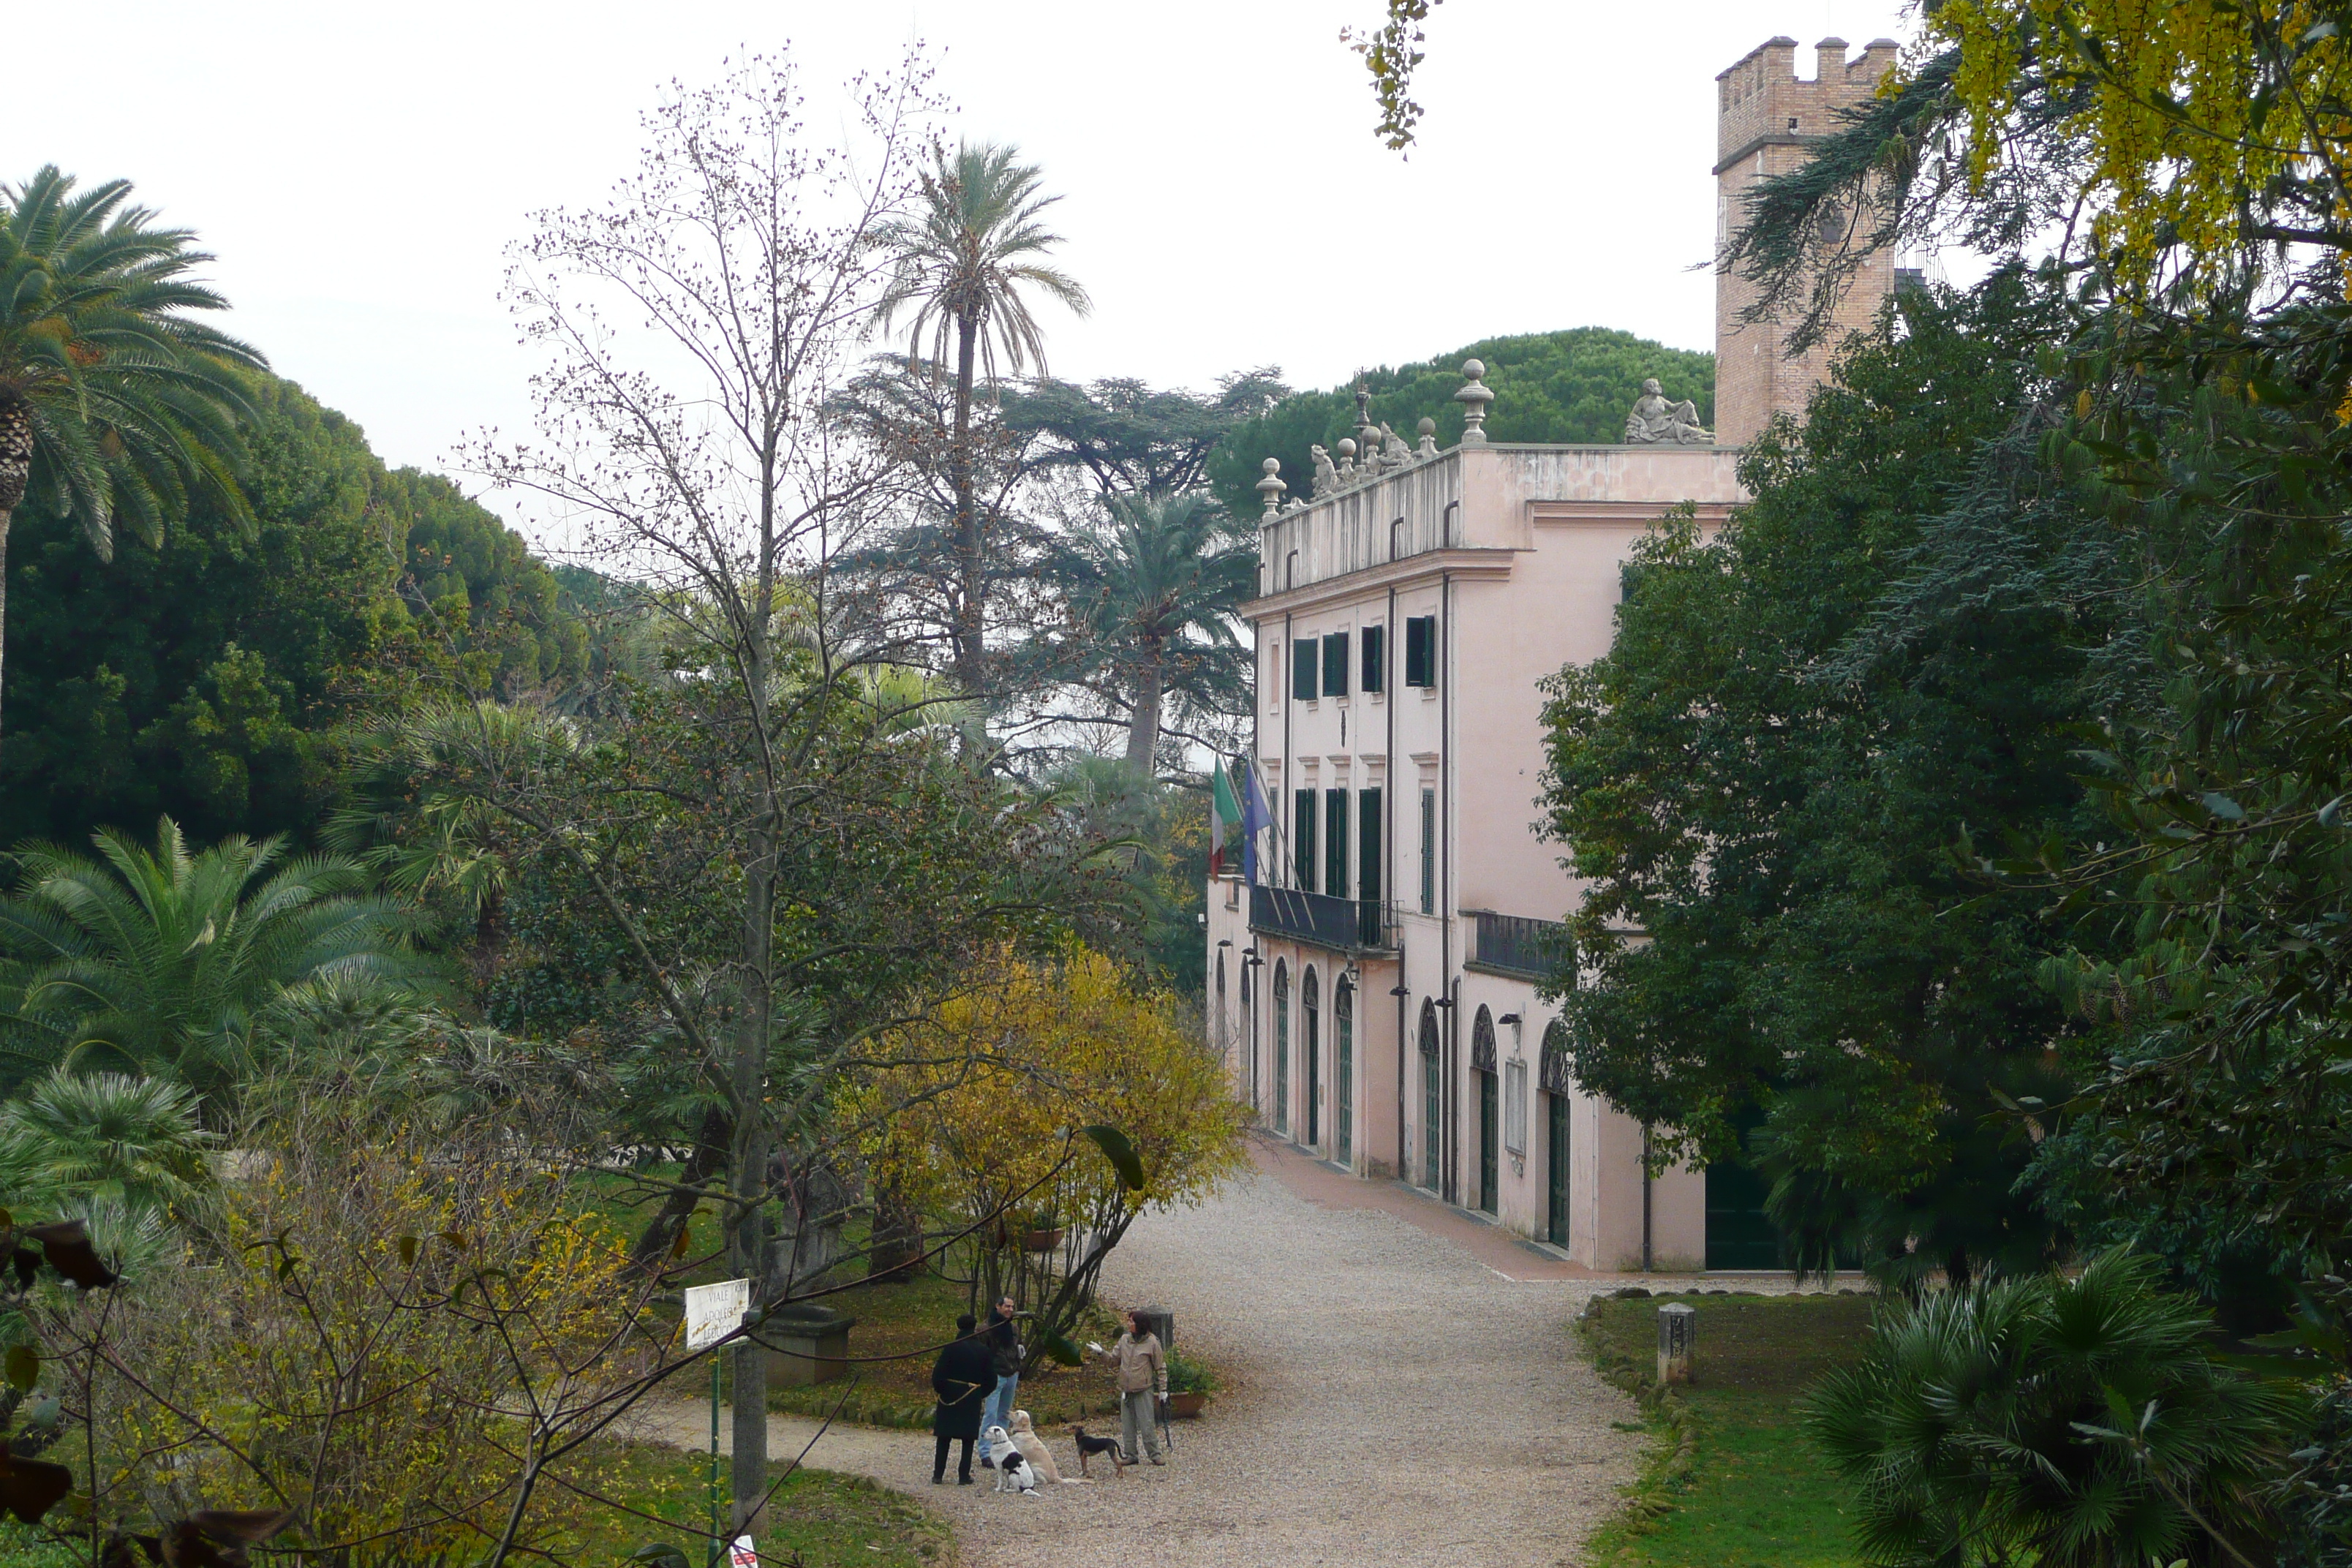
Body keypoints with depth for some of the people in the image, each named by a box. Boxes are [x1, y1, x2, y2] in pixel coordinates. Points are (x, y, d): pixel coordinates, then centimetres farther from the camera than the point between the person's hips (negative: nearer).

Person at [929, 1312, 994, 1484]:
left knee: (943, 1438, 7)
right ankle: (964, 1476, 6)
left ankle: (938, 1475, 8)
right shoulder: (983, 1350, -1)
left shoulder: (951, 1348, -10)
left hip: (950, 1398, -1)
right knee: (968, 1439, 8)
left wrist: (938, 1389, 7)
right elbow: (991, 1378, 4)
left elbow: (939, 1373, -11)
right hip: (972, 1399, 1)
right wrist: (982, 1393, 20)